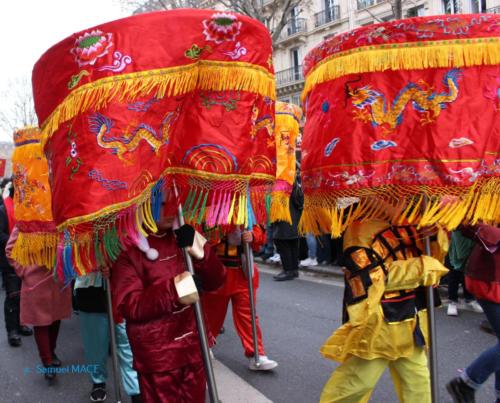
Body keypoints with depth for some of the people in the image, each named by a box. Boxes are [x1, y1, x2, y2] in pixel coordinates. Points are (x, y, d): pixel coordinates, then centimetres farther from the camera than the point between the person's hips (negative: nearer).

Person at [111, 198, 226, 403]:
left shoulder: (182, 238, 5)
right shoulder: (129, 249, -12)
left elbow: (214, 282, 2)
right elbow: (128, 306, -18)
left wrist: (203, 255, -17)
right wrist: (172, 291, -30)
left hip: (192, 348, 6)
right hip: (157, 355, -5)